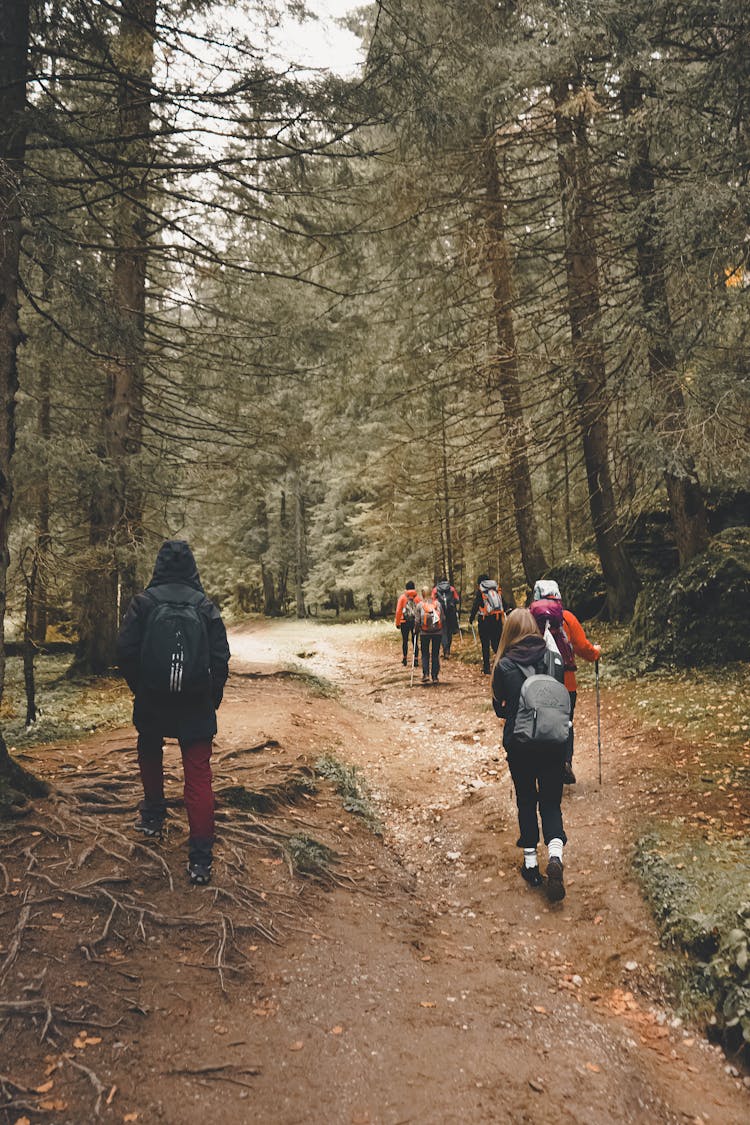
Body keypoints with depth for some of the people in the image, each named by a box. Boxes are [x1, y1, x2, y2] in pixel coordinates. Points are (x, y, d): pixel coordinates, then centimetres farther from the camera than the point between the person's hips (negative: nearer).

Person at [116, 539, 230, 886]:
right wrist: (213, 698, 8)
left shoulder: (144, 602, -6)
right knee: (198, 773, -1)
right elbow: (221, 656, -4)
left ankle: (153, 817, 42)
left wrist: (138, 687, 10)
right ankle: (200, 859, -4)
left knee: (150, 755, 29)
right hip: (197, 705, -1)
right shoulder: (204, 605, -4)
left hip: (151, 701, 1)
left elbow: (125, 650, -6)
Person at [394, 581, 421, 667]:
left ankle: (405, 659, 11)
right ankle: (415, 659, 1)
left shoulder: (402, 597, -2)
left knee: (405, 640, 10)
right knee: (414, 641, 6)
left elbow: (398, 611, -4)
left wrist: (397, 623, 2)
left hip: (404, 622, 0)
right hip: (415, 622, 0)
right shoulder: (417, 597, -1)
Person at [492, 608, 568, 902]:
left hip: (518, 743, -1)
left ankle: (531, 863, 21)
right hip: (553, 741, 1)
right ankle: (555, 855, -10)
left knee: (526, 800, 16)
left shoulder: (504, 665, -11)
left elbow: (499, 707, 1)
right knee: (551, 801, 12)